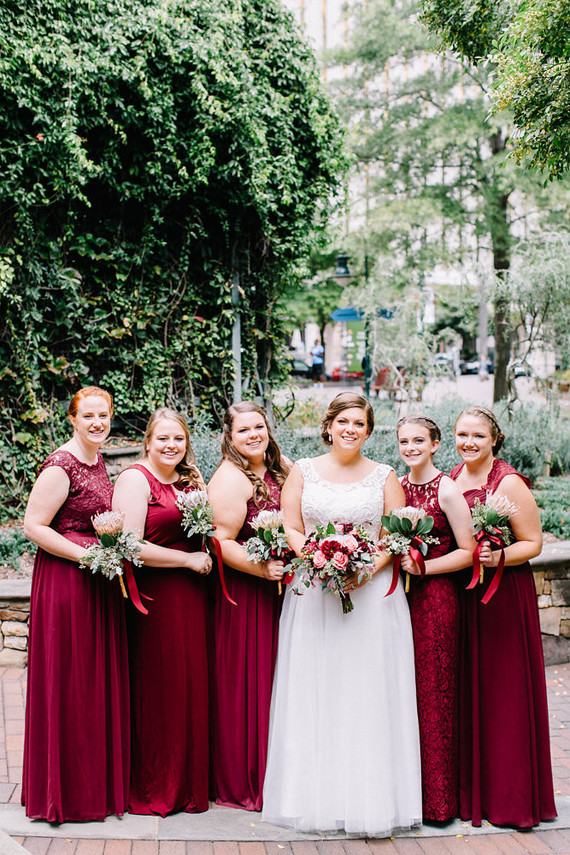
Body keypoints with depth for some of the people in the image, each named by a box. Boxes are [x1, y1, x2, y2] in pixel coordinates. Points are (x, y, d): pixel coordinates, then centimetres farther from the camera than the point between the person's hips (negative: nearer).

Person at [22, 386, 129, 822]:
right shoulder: (61, 466, -14)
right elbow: (34, 526, -16)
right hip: (66, 581, -9)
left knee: (101, 679, 13)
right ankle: (68, 791, 11)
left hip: (99, 581, 9)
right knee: (70, 683, -1)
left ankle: (99, 781, 24)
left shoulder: (97, 460, 12)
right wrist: (89, 556, -19)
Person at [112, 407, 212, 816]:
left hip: (192, 596, 7)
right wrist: (189, 560, -12)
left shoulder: (190, 480, 16)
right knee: (159, 687, -1)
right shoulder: (136, 479, -7)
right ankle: (154, 788, 13)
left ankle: (190, 780, 22)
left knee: (192, 685, 9)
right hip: (155, 595, -7)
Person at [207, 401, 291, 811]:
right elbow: (221, 542, -18)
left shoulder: (281, 470, 12)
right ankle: (240, 784, 13)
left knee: (271, 681, 13)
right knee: (245, 685, 0)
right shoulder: (230, 478, -13)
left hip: (278, 590, 8)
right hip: (242, 593, -8)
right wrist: (263, 568, -26)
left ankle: (269, 775, 25)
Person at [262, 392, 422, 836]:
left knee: (370, 695, -2)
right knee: (315, 694, 0)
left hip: (372, 593, 0)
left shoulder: (384, 476, 8)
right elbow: (290, 528, 4)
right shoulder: (303, 471, 9)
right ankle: (319, 798, 8)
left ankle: (371, 801, 3)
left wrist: (367, 569, -13)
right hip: (314, 595, 1)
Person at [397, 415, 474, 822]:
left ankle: (436, 797, 10)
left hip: (435, 596, -5)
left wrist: (423, 567, -16)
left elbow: (467, 551, -7)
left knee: (432, 692, -1)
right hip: (399, 597, 5)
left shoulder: (447, 490, -7)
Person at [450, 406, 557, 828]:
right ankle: (470, 788, 22)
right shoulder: (451, 479, 8)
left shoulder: (509, 483, -10)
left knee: (502, 693, 1)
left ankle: (509, 796, 13)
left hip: (504, 595, -6)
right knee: (466, 690, 10)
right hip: (459, 594, 6)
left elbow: (532, 543, -9)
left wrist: (496, 557, -25)